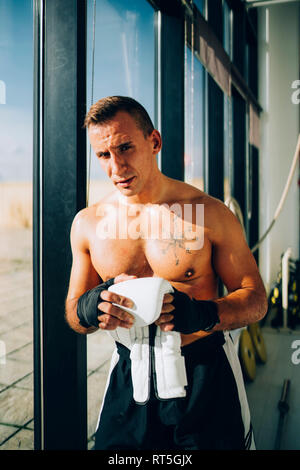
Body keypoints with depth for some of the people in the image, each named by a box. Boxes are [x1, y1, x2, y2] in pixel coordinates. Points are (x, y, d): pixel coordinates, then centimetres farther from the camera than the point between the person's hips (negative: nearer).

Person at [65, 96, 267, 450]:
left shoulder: (211, 214, -9)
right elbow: (73, 312, 5)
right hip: (129, 375, 2)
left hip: (206, 373, -1)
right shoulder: (87, 223, -2)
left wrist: (204, 315, -25)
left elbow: (255, 299, -5)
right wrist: (88, 309, -20)